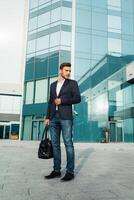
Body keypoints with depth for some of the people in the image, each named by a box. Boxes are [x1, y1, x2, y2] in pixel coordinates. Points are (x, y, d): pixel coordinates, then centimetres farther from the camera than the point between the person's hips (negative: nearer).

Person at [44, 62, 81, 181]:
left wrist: (62, 101, -10)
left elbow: (77, 98, -5)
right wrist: (47, 117, 10)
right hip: (54, 118, 5)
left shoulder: (72, 83, 6)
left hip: (66, 117, -5)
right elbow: (50, 102, 18)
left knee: (68, 144, -5)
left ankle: (70, 172, 0)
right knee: (55, 144, 5)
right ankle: (56, 170, 12)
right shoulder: (53, 85, 20)